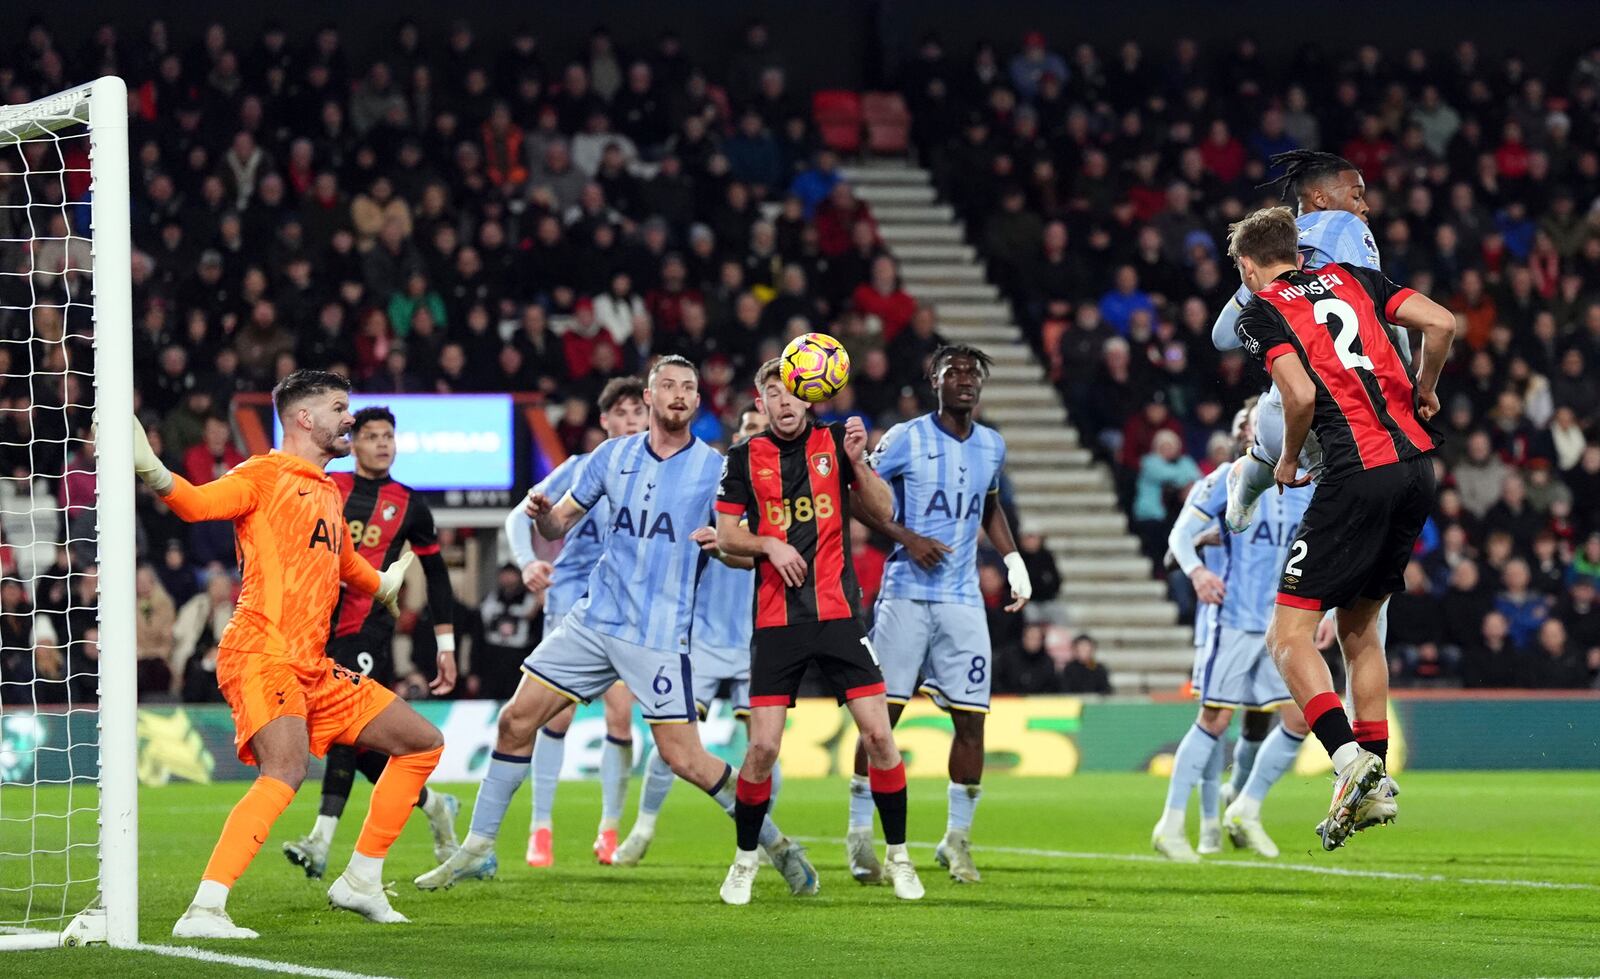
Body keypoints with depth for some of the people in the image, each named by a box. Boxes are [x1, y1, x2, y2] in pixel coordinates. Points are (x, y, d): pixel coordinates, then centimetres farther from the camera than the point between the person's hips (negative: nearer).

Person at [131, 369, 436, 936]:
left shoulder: (329, 492, 23)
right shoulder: (265, 475, -2)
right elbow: (196, 503, -20)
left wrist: (383, 585, 63)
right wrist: (152, 473, -40)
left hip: (313, 668, 9)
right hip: (261, 653, -9)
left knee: (423, 743, 13)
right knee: (286, 771, -31)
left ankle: (361, 881, 19)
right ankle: (204, 910, -36)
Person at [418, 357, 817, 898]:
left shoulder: (716, 468, -3)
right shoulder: (613, 455, 7)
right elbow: (560, 524, 13)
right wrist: (543, 515, -11)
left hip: (661, 633, -4)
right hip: (595, 619, 4)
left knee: (684, 758, -9)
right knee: (516, 720, 0)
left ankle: (776, 844, 8)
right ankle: (478, 849, 12)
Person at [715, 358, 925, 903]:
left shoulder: (835, 443, 5)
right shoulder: (746, 458, 5)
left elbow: (883, 513, 2)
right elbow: (726, 536, 7)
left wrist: (857, 461, -13)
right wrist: (770, 543, -12)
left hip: (838, 612, 0)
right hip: (777, 620, 0)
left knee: (878, 734, -6)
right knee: (763, 746, -7)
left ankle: (898, 857, 8)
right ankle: (745, 861, 12)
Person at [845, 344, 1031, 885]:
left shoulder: (992, 446, 11)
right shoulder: (905, 439, -4)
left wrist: (1013, 559, 15)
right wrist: (906, 537, -13)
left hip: (963, 600, 4)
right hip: (906, 594, -4)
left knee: (970, 719, 0)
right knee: (882, 713, -5)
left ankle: (957, 839, 11)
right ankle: (860, 833, 3)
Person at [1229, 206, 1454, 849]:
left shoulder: (1260, 311, 3)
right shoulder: (1354, 279, 18)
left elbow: (1301, 395, -12)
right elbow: (1441, 324, 7)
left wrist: (1288, 463, 5)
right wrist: (1423, 392, 23)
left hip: (1356, 476, -7)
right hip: (1416, 464, 7)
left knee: (1289, 635, -2)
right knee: (1358, 625, 19)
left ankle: (1348, 756, -23)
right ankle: (1376, 788, 15)